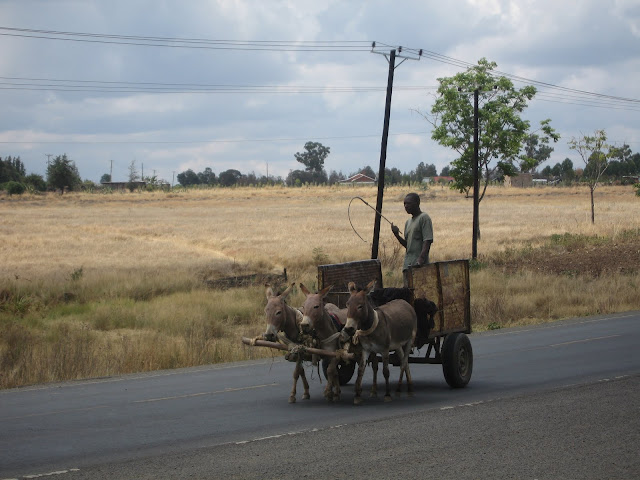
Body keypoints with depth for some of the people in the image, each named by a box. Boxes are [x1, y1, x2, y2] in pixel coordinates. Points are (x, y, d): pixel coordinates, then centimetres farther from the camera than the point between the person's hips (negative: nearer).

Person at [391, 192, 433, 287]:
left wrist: (421, 258, -26)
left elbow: (427, 241, -14)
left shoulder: (424, 218, -4)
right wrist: (397, 235, 6)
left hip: (419, 265, -8)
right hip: (407, 265, 8)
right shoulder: (408, 222, 22)